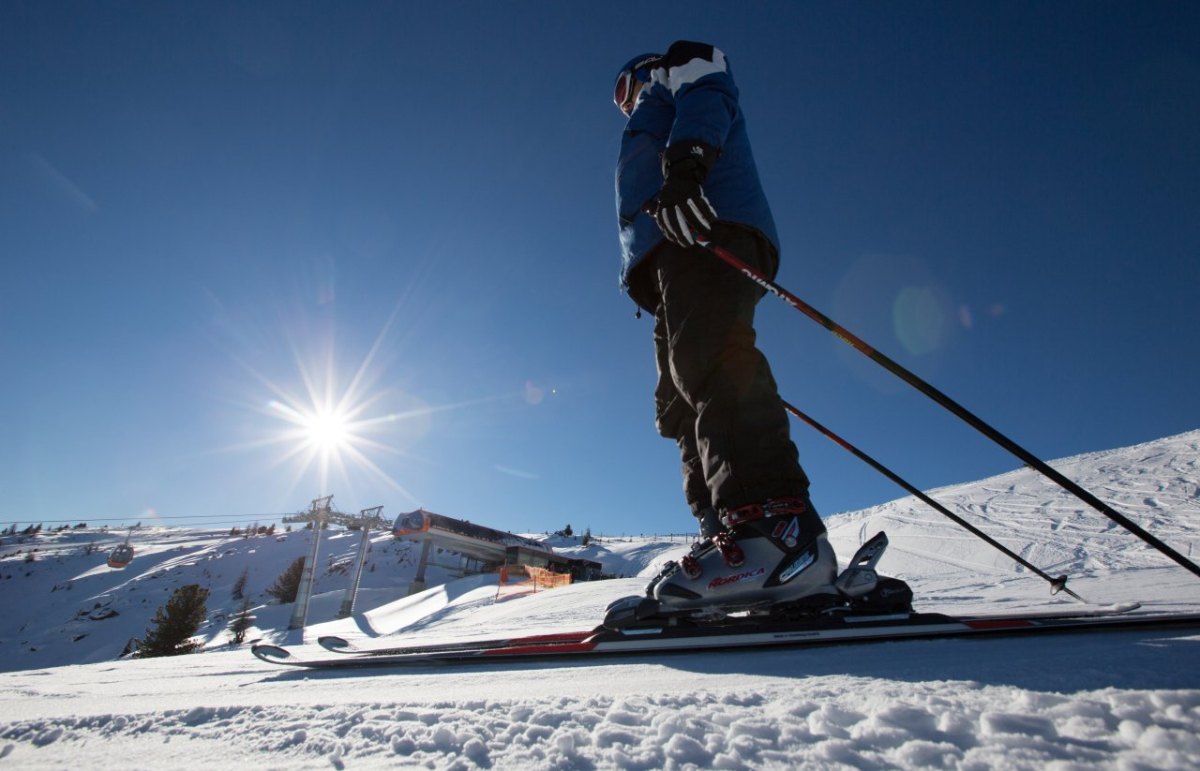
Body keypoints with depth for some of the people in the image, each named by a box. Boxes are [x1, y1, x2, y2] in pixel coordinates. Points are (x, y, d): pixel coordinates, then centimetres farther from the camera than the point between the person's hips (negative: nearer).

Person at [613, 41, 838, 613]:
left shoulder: (681, 65, 26)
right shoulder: (650, 134, 46)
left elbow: (707, 101, 0)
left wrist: (684, 159, -21)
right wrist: (643, 280, 17)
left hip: (706, 226, -8)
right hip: (672, 250, 9)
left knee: (707, 361, -30)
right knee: (680, 408, -6)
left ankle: (776, 525, -41)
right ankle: (725, 534, -14)